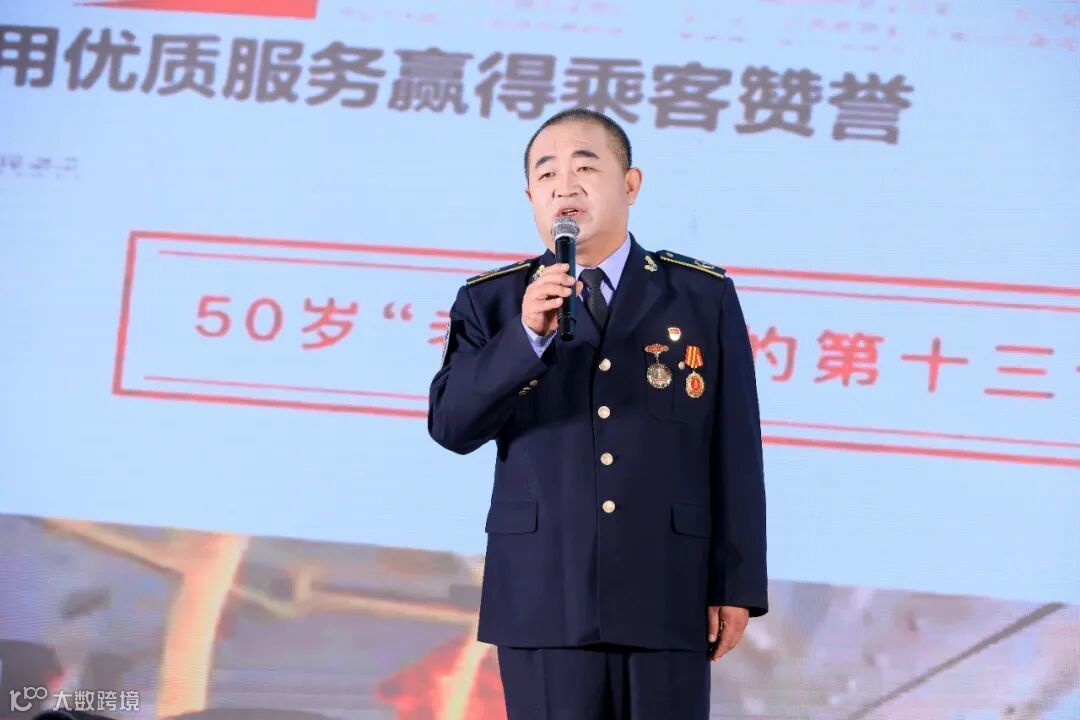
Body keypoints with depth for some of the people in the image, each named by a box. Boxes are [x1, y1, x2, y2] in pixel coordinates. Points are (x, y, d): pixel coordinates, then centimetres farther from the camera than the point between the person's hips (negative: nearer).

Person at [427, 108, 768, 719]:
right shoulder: (492, 302, 7)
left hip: (669, 597, 0)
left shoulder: (704, 296, 6)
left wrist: (738, 584, 0)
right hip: (544, 598, 0)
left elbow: (734, 449, 3)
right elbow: (451, 424, -4)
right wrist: (526, 335, -18)